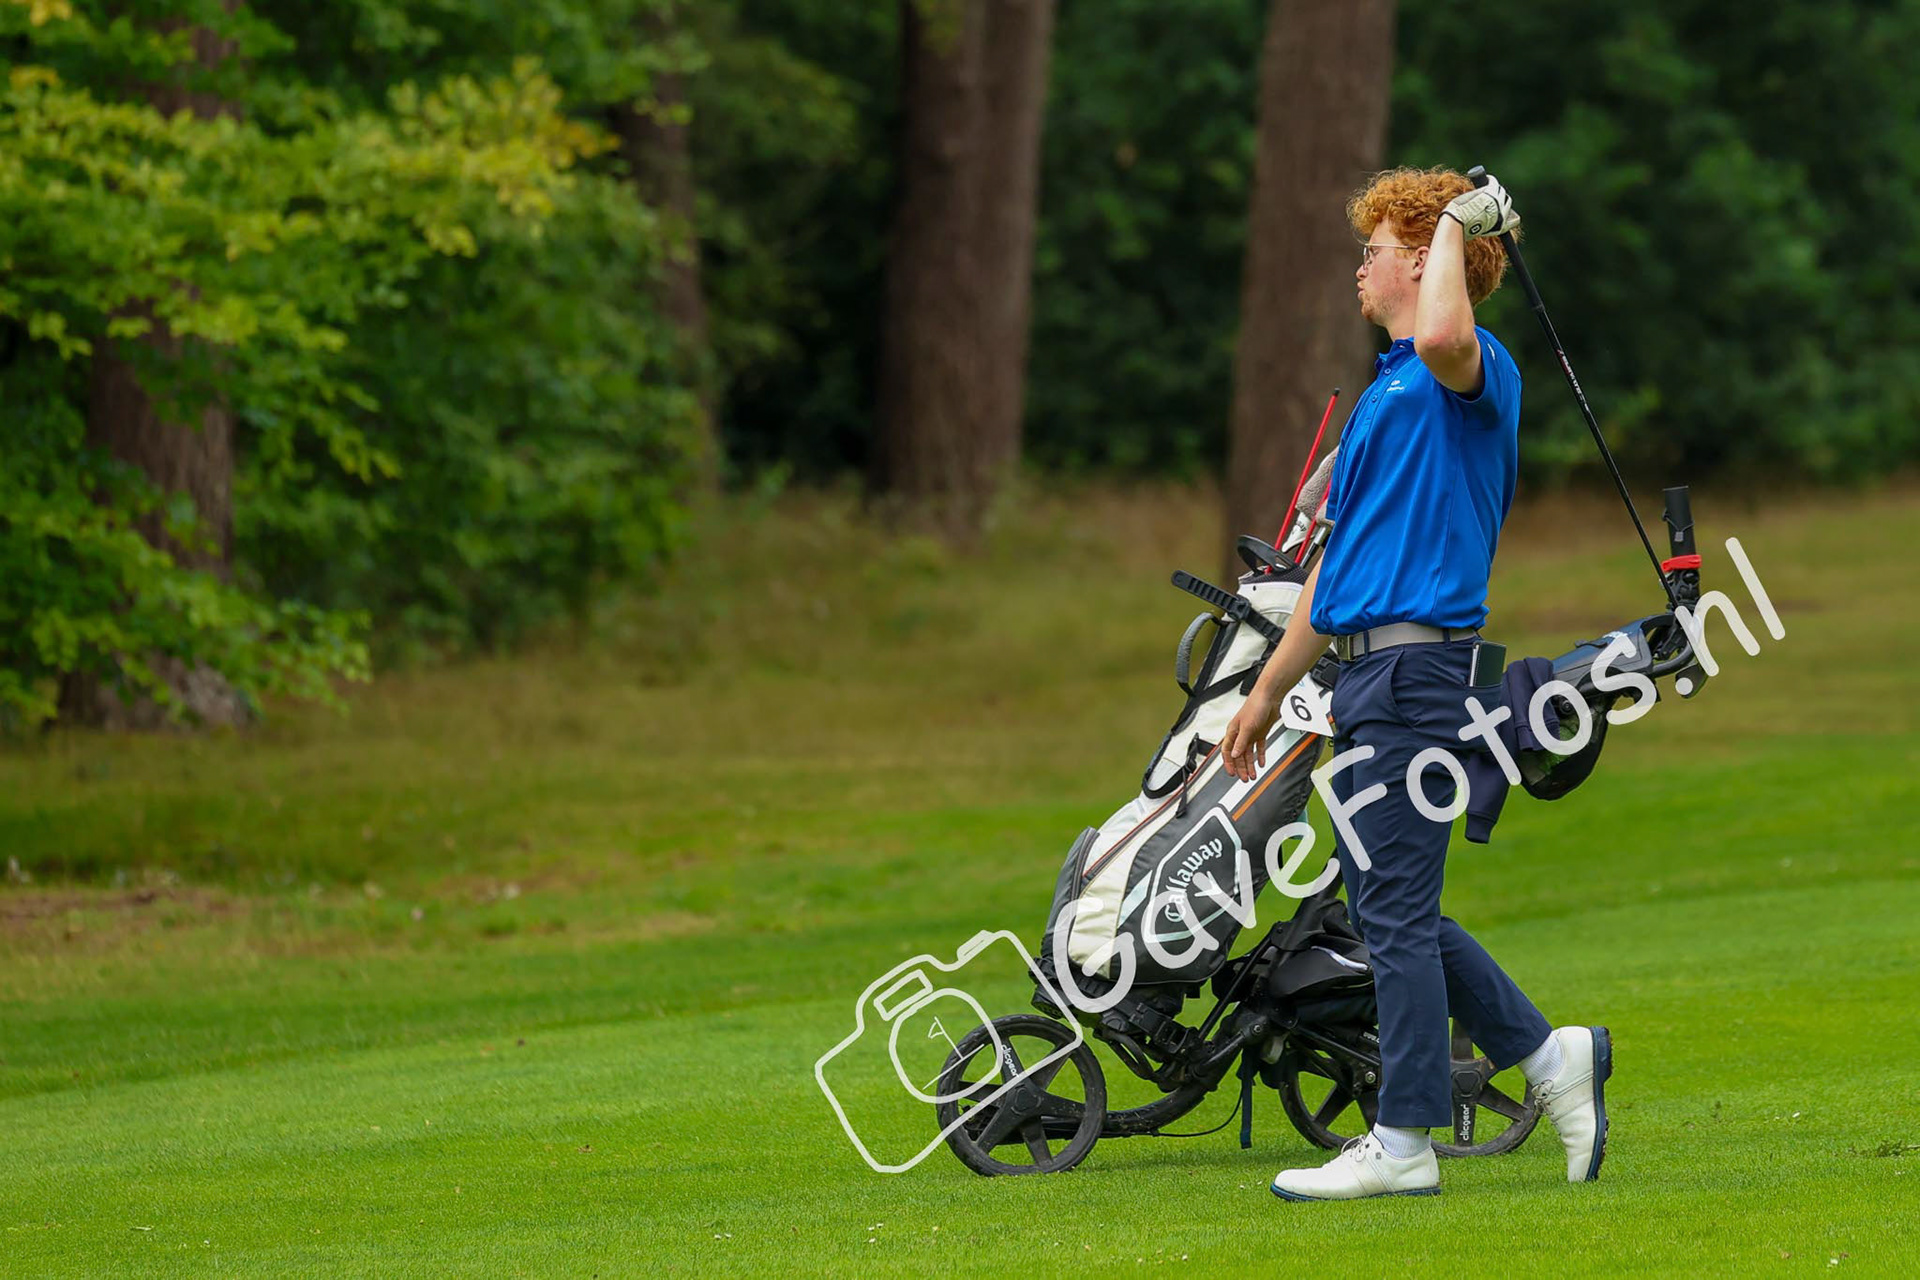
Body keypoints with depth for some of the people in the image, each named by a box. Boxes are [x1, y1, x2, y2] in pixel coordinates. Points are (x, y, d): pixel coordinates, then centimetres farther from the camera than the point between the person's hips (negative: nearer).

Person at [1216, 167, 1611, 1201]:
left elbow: (1441, 336, -36)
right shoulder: (1387, 390, 22)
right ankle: (1550, 1056, 18)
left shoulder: (1473, 372, -7)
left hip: (1415, 665, -10)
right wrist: (1269, 691, 26)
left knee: (1395, 910, -6)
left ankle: (1403, 1144, -2)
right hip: (1365, 672, 10)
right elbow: (1341, 558, 26)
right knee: (1391, 911, 11)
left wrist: (1458, 222, -19)